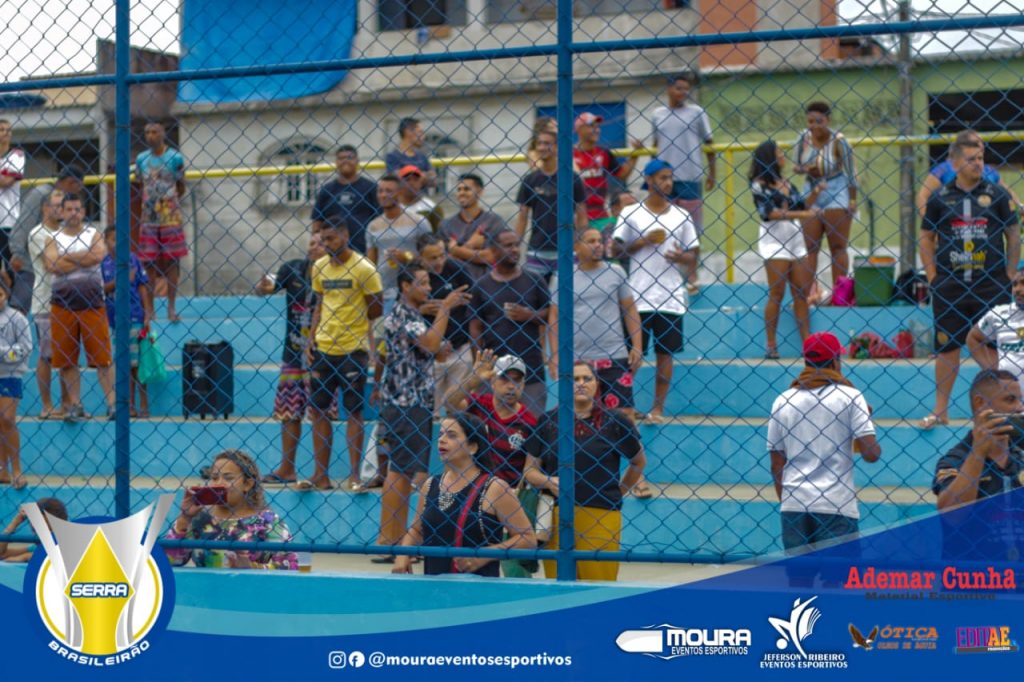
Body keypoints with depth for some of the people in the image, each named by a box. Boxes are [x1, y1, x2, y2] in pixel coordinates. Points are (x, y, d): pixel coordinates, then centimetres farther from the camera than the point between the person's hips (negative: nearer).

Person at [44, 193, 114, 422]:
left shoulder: (94, 235, 7)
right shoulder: (53, 239, 7)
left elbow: (99, 255, -15)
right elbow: (52, 265, -12)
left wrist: (67, 258, -9)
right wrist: (84, 260, -10)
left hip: (93, 305, -1)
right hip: (63, 305, 1)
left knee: (103, 357, -4)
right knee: (66, 359, 3)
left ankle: (112, 403, -3)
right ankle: (74, 405, 10)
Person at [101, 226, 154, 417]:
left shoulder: (133, 260, -1)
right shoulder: (103, 264, 4)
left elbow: (143, 287, 0)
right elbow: (102, 288, -4)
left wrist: (147, 314, -4)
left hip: (134, 318, -2)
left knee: (138, 364, -1)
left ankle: (144, 406, 4)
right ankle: (130, 406, 15)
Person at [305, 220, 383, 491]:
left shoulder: (363, 269, -8)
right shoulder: (319, 267, 9)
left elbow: (377, 308, -4)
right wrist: (311, 338, 9)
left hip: (353, 349, -6)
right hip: (322, 348, 6)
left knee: (353, 410, 0)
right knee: (319, 410, 7)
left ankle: (354, 475, 6)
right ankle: (321, 475, 14)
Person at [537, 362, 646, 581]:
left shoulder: (614, 422, 3)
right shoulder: (548, 422, 8)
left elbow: (639, 461, 17)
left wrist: (619, 492, 14)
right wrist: (548, 481, -6)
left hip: (601, 516, -2)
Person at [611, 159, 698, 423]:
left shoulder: (681, 215, 8)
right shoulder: (631, 213, 2)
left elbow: (692, 257, 9)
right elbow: (616, 249, 0)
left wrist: (682, 257, -13)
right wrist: (643, 242, -13)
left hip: (671, 297, 2)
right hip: (636, 298, -2)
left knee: (665, 353, 3)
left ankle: (658, 408, 10)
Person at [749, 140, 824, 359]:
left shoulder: (785, 183, 15)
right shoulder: (760, 185, -6)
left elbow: (801, 205, 21)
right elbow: (769, 212, -18)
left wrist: (814, 193, 4)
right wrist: (801, 215, -22)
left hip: (796, 242, 7)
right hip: (774, 242, -7)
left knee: (802, 292, 5)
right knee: (777, 293, -6)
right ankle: (770, 345, -1)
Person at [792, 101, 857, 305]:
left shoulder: (838, 140, -16)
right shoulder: (803, 138, -5)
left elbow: (850, 171, -9)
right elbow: (796, 165, 7)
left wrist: (853, 199, -10)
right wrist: (804, 169, -17)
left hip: (836, 194, -4)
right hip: (811, 193, 4)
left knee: (838, 246, 2)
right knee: (810, 245, 2)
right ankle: (810, 291, 4)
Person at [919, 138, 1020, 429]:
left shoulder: (997, 195, 2)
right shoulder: (940, 198, 3)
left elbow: (1014, 235, 7)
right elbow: (926, 238, 11)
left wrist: (1009, 275, 3)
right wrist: (932, 275, 4)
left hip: (990, 286, 0)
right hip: (949, 286, 1)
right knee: (947, 348, 5)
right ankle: (940, 410, 14)